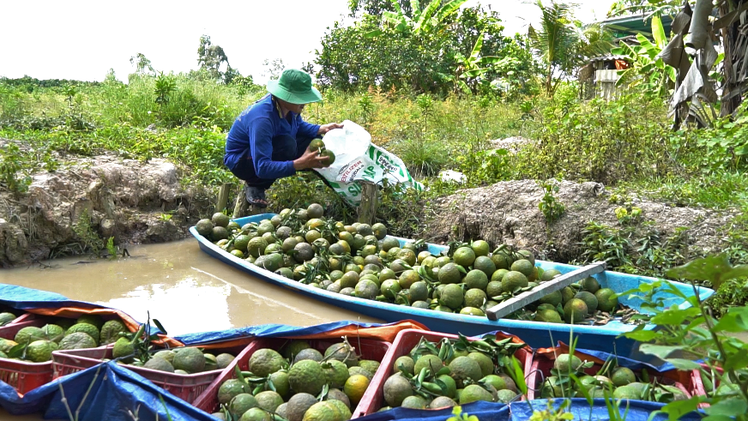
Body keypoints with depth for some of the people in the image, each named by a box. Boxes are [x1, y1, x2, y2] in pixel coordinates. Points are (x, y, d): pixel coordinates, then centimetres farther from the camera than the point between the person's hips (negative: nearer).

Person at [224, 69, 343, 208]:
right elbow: (262, 168, -41)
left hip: (266, 151, 8)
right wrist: (300, 163, -50)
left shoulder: (287, 105, -14)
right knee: (287, 145, -34)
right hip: (240, 161, -8)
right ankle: (254, 185, -14)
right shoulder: (262, 119, -37)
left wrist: (322, 129, -9)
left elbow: (299, 125, 10)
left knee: (314, 141, -5)